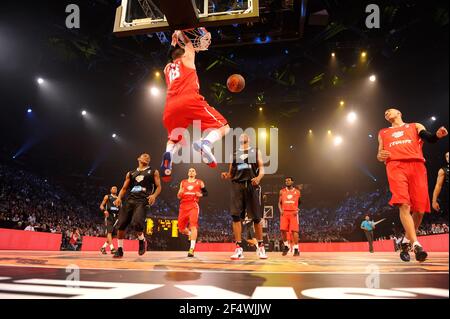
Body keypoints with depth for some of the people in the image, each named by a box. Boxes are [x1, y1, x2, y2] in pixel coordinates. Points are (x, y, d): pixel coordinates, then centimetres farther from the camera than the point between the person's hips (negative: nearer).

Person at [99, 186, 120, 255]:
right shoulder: (107, 197, 10)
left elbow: (121, 208, 23)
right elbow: (101, 206, 5)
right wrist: (104, 210, -15)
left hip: (116, 216, 5)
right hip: (109, 215, -5)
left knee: (114, 233, 3)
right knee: (109, 232, -17)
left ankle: (103, 247, 17)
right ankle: (112, 248, -26)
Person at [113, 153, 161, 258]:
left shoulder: (153, 172, 12)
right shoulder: (131, 173, 21)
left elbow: (158, 187, 6)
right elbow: (124, 188, 19)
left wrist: (154, 195, -15)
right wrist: (119, 197, -1)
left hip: (142, 200, -4)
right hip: (130, 200, 4)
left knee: (136, 224, -23)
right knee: (121, 225, -4)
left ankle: (142, 241, 7)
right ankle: (120, 250, 13)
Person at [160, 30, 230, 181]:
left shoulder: (167, 68, 33)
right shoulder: (187, 59, 24)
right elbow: (189, 45, 44)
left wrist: (174, 42, 62)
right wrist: (182, 34, 56)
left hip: (171, 106, 4)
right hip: (189, 100, -4)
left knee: (174, 139, 25)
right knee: (223, 127, 4)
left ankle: (168, 155, -12)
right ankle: (205, 143, -30)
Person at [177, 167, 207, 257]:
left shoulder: (199, 182, 12)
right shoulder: (183, 182, 17)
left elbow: (206, 192, 17)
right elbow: (179, 197, 16)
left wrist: (201, 195, -5)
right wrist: (180, 193, -7)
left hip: (193, 205, -3)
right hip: (183, 206, 3)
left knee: (193, 225, -19)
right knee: (181, 228, 4)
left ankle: (192, 249, -21)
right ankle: (190, 234, 38)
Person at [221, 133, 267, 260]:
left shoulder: (256, 151, 16)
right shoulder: (234, 153, 21)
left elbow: (261, 168, 6)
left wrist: (259, 177, -16)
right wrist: (226, 175, -3)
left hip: (252, 184, -1)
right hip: (237, 185, 2)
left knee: (256, 217, 0)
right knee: (236, 216, -9)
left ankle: (261, 246, 14)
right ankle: (239, 248, -5)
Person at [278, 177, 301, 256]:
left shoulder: (297, 192, 9)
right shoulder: (282, 191, 11)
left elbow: (299, 203, 15)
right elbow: (279, 203, 13)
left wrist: (297, 210, -3)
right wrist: (280, 210, -5)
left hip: (293, 213, -1)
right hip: (284, 212, 1)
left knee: (294, 230, -7)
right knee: (283, 230, -8)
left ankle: (296, 249, -3)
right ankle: (286, 246, 13)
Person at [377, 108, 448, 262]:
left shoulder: (415, 126, 24)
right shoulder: (383, 133, 29)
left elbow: (429, 138, 6)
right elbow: (380, 154, 27)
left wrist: (437, 135, -18)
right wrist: (380, 156, 2)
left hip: (416, 165, 0)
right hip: (395, 167, 0)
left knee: (419, 209, -5)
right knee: (404, 205, -20)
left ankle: (406, 242, 12)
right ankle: (416, 245, -22)